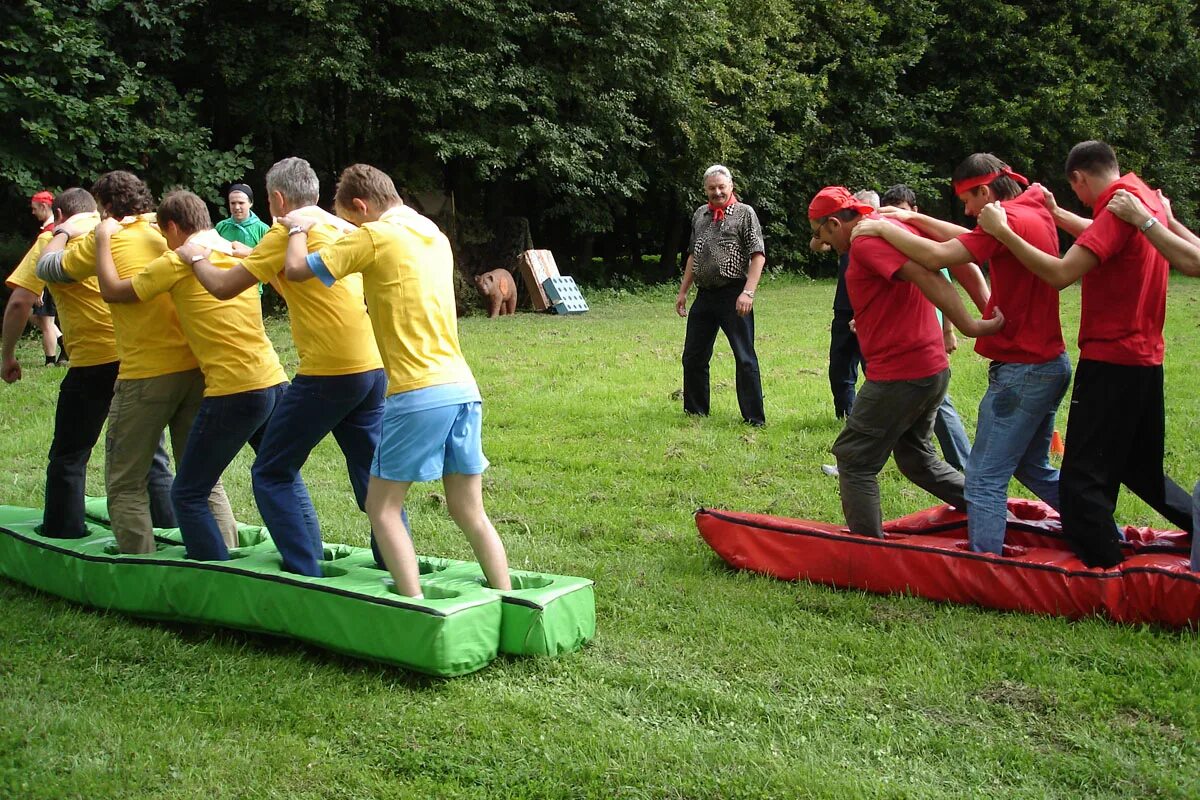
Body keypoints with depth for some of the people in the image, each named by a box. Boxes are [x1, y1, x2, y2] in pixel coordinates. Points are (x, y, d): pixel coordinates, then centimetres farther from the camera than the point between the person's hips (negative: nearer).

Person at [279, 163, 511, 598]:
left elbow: (296, 269, -3)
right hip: (463, 387, 7)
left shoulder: (373, 237, -4)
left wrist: (298, 229, 16)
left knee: (382, 507, 4)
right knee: (470, 512, 13)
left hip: (418, 393, -7)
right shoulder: (435, 237, 17)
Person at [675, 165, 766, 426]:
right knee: (693, 356, 11)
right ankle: (695, 411, 26)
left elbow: (758, 255, -9)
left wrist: (748, 292, -19)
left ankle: (754, 418, 0)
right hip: (704, 295, 6)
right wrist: (683, 292, 17)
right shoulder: (699, 215, 15)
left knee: (745, 358, -5)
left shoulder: (745, 213, -2)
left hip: (732, 295, -6)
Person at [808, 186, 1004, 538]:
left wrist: (969, 326, -33)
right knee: (917, 458, 24)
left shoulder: (866, 241, -15)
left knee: (854, 459, 2)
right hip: (933, 367, 10)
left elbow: (926, 275, -28)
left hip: (899, 374, -10)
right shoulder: (890, 224, 14)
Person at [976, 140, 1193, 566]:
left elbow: (1061, 273, -26)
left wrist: (1002, 231, -22)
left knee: (1083, 481, -5)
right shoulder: (1149, 199, 11)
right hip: (1146, 359, 9)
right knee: (1141, 469, 23)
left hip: (1110, 361, -9)